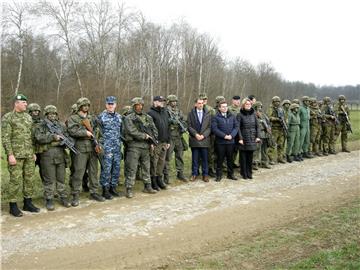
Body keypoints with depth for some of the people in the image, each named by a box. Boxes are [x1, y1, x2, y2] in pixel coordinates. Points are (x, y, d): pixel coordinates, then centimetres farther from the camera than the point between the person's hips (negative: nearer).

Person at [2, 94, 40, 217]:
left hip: (29, 155, 6)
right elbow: (5, 138, -10)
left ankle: (28, 203, 21)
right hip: (16, 155, -6)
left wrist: (34, 152, 13)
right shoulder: (7, 117, -5)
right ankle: (13, 205, 11)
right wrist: (10, 154, -16)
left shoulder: (28, 117, 13)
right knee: (15, 180, -1)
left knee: (29, 179, 9)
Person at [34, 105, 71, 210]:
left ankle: (63, 198, 19)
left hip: (60, 155, 4)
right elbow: (39, 138, -12)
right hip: (47, 155, -4)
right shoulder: (41, 126, 3)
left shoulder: (61, 125, 16)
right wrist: (53, 136, -19)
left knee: (61, 178, 9)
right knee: (49, 179, -1)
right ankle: (49, 200, 9)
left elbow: (68, 137, 12)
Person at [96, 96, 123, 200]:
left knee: (117, 167, 9)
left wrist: (120, 141, 14)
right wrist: (98, 142, -7)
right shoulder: (101, 117, -5)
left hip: (117, 147, 6)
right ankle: (105, 190, 7)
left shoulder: (119, 117, 12)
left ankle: (113, 187, 21)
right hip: (106, 147, -5)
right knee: (106, 168, -3)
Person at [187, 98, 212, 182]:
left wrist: (203, 135, -10)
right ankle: (194, 174, 16)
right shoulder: (191, 114, 4)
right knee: (194, 158, 5)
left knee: (205, 158, 5)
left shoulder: (207, 114, 6)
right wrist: (196, 134, -12)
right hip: (194, 140, 0)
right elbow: (189, 126, 0)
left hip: (204, 139, 1)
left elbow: (209, 127, 3)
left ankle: (205, 174, 14)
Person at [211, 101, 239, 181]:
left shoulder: (232, 116, 10)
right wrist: (224, 136, -16)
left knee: (230, 158, 12)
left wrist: (231, 135, -10)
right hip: (220, 142, -3)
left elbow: (236, 127, 6)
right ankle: (219, 175, 13)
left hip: (230, 141, 4)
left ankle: (230, 174, 23)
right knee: (220, 159, 3)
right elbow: (214, 129, -12)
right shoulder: (215, 117, -3)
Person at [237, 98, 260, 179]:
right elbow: (238, 127, -8)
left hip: (252, 139, 4)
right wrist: (240, 138, -14)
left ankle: (249, 173, 18)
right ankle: (244, 173, 11)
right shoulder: (240, 115, -4)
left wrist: (257, 136, 4)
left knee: (250, 157, 8)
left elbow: (257, 126, 12)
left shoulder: (253, 114, 9)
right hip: (244, 139, -4)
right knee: (243, 157, 2)